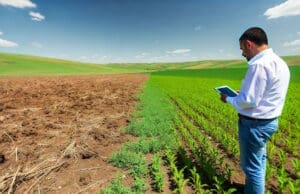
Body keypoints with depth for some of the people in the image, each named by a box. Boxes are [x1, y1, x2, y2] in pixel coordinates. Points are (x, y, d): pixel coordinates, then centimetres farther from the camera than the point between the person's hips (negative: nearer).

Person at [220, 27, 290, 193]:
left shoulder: (259, 64, -25)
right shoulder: (280, 63, 7)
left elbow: (248, 102, -26)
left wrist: (228, 99, -9)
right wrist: (242, 93, 11)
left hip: (254, 124, -10)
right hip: (269, 121, 10)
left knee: (252, 166, 9)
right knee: (259, 158, 28)